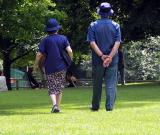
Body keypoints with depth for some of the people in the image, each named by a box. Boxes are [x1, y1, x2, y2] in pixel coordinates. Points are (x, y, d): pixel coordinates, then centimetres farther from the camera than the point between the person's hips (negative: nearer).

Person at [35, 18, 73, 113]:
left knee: (52, 88, 3)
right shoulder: (63, 38, 0)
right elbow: (69, 51, -10)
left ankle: (54, 104, -20)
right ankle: (58, 106, 14)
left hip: (49, 68, -1)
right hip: (61, 67, 1)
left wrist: (36, 64, 8)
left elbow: (39, 54, -6)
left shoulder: (45, 40, -2)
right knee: (59, 87, 13)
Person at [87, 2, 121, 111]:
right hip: (113, 61, 0)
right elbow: (117, 43, -8)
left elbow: (92, 42, -8)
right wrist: (110, 57, -14)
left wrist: (102, 56, -12)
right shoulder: (116, 26, 2)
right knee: (111, 84, 3)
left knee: (97, 84, 10)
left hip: (97, 60, 0)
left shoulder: (93, 26, 1)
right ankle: (110, 106, -2)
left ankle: (95, 106, 20)